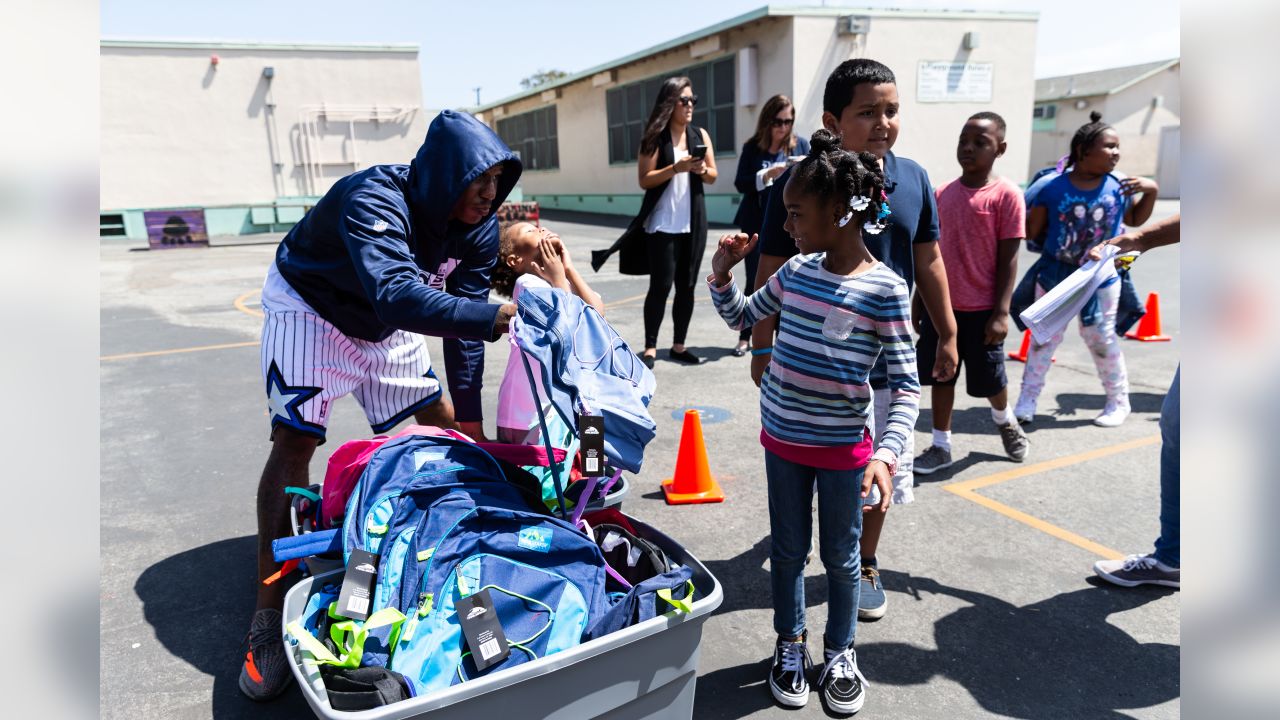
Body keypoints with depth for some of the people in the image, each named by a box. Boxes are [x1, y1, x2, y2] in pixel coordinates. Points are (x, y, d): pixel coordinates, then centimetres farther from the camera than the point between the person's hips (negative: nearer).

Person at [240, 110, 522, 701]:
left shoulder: (478, 229, -18)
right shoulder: (374, 200, -38)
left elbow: (462, 323, -13)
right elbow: (396, 295, -55)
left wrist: (470, 416, -16)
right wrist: (494, 317, -66)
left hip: (388, 322, 6)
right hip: (310, 310, -6)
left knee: (444, 422, 5)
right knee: (294, 440, -17)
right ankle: (269, 616, -10)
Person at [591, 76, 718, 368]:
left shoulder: (701, 135, 9)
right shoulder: (655, 137, -4)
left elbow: (713, 176, 12)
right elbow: (645, 180, -9)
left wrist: (701, 169, -10)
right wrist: (676, 168, -20)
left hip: (694, 223, 5)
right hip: (662, 224, -5)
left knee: (687, 285, 8)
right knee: (661, 286, -6)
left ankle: (678, 345, 18)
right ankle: (650, 348, 2)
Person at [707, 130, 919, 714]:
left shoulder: (884, 290, -16)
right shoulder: (797, 271, -1)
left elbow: (906, 385, -14)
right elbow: (742, 316, 15)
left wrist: (887, 452, -25)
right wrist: (722, 272, -2)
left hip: (842, 446, -4)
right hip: (782, 437, 4)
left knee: (840, 557, 15)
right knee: (787, 550, 17)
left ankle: (839, 655, 36)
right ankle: (790, 646, 37)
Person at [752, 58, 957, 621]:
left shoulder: (914, 179, -2)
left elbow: (927, 262, 8)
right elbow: (771, 273, -8)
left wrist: (947, 333, 12)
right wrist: (762, 348, -6)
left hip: (885, 360, 3)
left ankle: (865, 565, 37)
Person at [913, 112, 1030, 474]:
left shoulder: (1006, 194, -9)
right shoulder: (942, 193, 4)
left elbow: (1008, 259, -11)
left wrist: (1001, 312, -14)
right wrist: (919, 302, 11)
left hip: (982, 309, -4)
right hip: (940, 305, 4)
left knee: (990, 379, 12)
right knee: (940, 376, 9)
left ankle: (1005, 421, 44)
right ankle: (941, 446, 21)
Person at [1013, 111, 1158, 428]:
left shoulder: (1118, 188, -3)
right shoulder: (1054, 188, -12)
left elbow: (1135, 220, 14)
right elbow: (1031, 232, -6)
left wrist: (1151, 191, 1)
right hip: (1055, 275, -1)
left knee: (1101, 339, 8)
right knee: (1044, 337, 7)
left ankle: (1118, 401, 26)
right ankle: (1028, 398, 18)